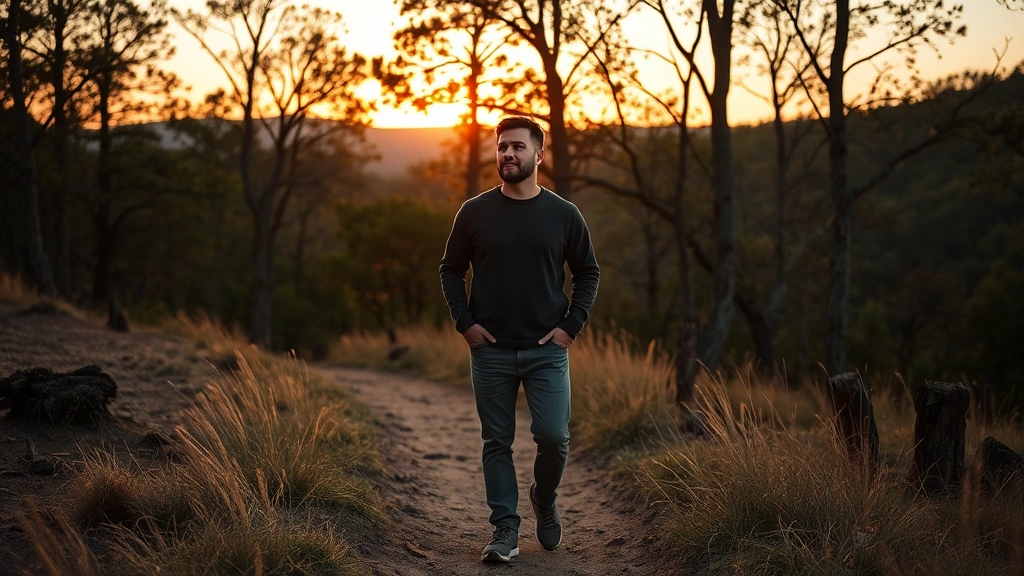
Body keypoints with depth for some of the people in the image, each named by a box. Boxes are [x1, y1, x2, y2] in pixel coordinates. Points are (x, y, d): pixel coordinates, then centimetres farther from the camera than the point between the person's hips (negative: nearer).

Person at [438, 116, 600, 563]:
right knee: (497, 443, 4)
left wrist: (571, 325, -1)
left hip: (547, 350, -1)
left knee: (553, 437, -7)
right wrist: (465, 322, -2)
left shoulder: (563, 215, 2)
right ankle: (505, 530, 12)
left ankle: (544, 500, 22)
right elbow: (451, 270, 10)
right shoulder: (475, 213, 3)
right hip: (490, 350, 1)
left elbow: (588, 273, 10)